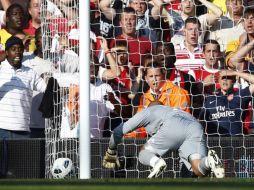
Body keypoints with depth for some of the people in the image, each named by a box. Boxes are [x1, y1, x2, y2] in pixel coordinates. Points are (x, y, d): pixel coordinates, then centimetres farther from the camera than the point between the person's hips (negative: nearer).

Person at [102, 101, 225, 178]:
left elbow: (118, 131, 35)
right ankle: (209, 161, -43)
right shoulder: (171, 110, 46)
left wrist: (110, 153, 49)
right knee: (199, 171, -9)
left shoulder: (148, 112, 33)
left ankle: (156, 162, -22)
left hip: (173, 127, -4)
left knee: (144, 153, 12)